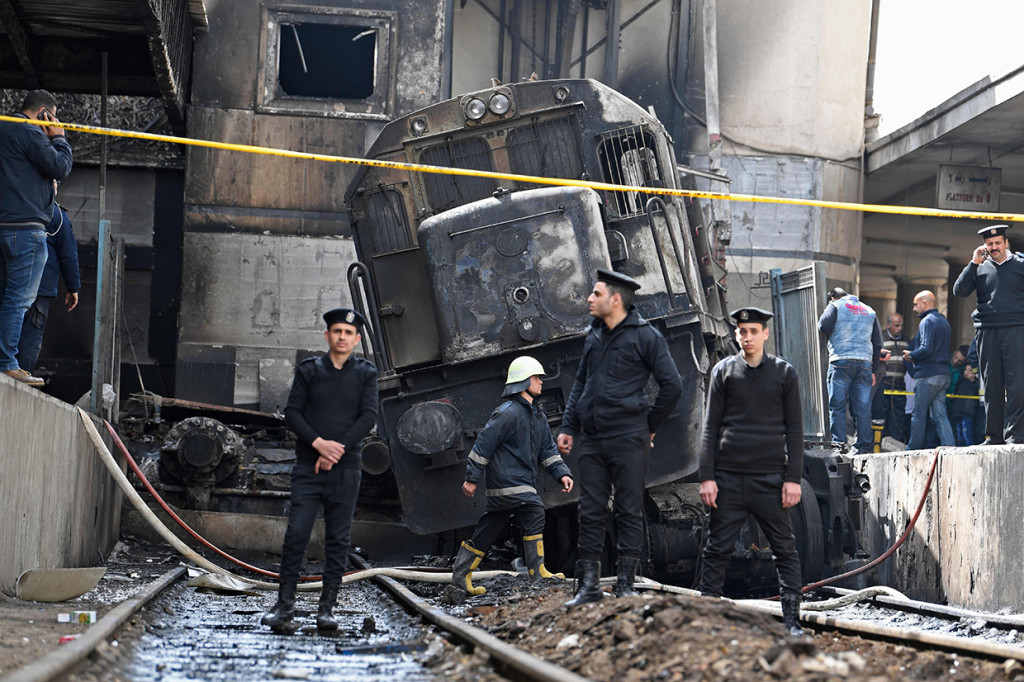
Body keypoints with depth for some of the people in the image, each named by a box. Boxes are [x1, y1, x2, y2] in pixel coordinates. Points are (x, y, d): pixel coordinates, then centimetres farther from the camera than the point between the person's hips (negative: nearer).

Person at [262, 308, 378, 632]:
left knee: (338, 539, 2)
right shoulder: (308, 370, 7)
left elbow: (369, 416, -2)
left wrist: (338, 449, -12)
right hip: (308, 465, 0)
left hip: (346, 469, 0)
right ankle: (285, 603, 0)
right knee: (296, 533, -7)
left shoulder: (366, 374, 7)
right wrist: (319, 443, -12)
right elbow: (292, 412, 2)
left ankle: (327, 608, 7)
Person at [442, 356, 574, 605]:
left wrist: (562, 473, 6)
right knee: (534, 513, -18)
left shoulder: (537, 416, 18)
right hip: (507, 479, -9)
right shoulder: (509, 412, -11)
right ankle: (537, 571, -13)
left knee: (486, 532, 9)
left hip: (523, 482, 9)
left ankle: (460, 581, 13)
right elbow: (484, 443, -12)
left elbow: (547, 449, 21)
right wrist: (472, 478, -12)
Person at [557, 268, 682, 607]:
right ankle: (588, 585, 9)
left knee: (629, 512, 0)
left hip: (628, 440, -6)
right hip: (592, 440, 6)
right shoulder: (594, 334, 14)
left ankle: (625, 585, 5)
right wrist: (569, 427, 12)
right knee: (590, 513, 5)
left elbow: (672, 386, -3)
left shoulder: (645, 336, -5)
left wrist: (648, 425, 1)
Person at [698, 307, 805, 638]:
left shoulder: (784, 372, 6)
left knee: (785, 549, 1)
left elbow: (794, 429, 6)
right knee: (717, 549, 3)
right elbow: (710, 427, 7)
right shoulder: (723, 371, 7)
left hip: (771, 477, 0)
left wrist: (793, 478, -2)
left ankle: (791, 619, 5)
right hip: (728, 477, 1)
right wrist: (706, 477, 0)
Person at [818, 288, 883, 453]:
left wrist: (832, 337, 15)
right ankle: (864, 446, 2)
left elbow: (823, 326, -9)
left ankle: (838, 444, -9)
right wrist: (873, 370, 21)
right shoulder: (869, 310, 21)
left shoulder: (836, 305, 7)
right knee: (863, 407, 4)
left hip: (841, 361, -4)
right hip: (865, 363, 4)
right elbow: (878, 342, 19)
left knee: (837, 406, -2)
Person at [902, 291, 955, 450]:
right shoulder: (943, 321, 19)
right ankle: (950, 446, -6)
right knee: (940, 415, 5)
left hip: (927, 375, -8)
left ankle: (912, 450, 6)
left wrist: (911, 355, -5)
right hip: (944, 374, 8)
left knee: (919, 414, 0)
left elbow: (926, 349, -22)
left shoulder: (927, 321, -10)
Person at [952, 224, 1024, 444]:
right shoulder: (980, 268, 14)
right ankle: (994, 436, 8)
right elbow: (959, 291, 4)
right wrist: (974, 263, -1)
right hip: (987, 332, 3)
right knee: (991, 385, 4)